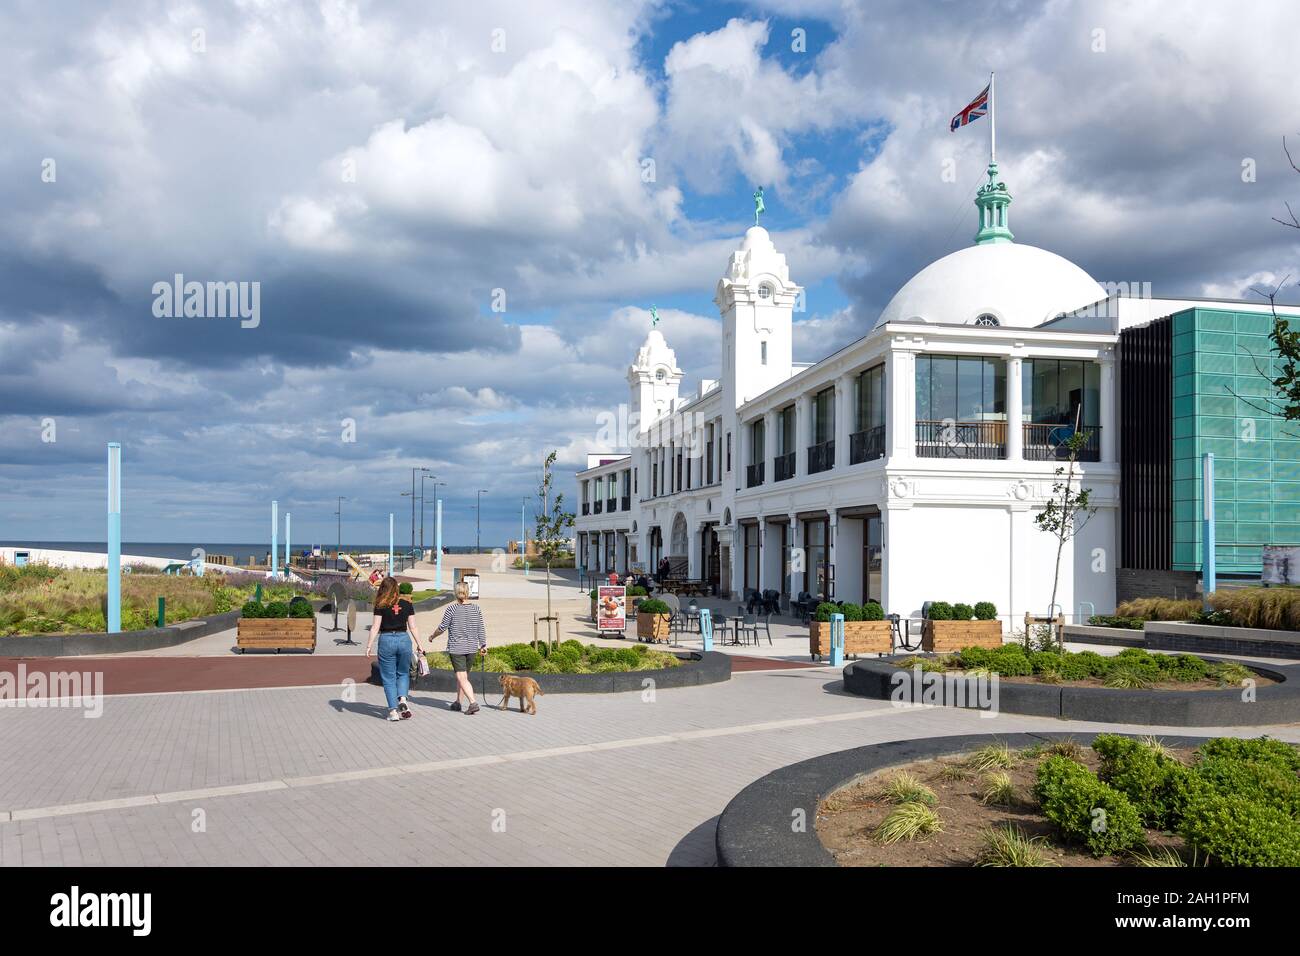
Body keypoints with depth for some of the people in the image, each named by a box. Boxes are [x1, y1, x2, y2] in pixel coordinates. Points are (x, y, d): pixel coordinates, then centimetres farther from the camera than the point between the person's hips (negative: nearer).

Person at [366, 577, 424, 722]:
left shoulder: (381, 606, -3)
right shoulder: (407, 605, 3)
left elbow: (375, 627, -5)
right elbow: (412, 627, 4)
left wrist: (369, 646, -1)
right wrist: (419, 645, 11)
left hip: (386, 640, -2)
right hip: (404, 639, 2)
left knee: (388, 677, 7)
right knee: (403, 673, 19)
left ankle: (393, 710, 4)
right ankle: (402, 699, -4)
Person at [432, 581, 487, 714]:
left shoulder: (451, 609, -10)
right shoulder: (476, 609, 0)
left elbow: (443, 627, -4)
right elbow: (481, 629, 2)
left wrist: (433, 636, 14)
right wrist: (483, 645, 11)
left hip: (456, 648, -4)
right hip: (472, 648, 4)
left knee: (462, 678, -4)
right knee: (462, 676, 19)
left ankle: (473, 703, -17)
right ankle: (457, 702, 28)